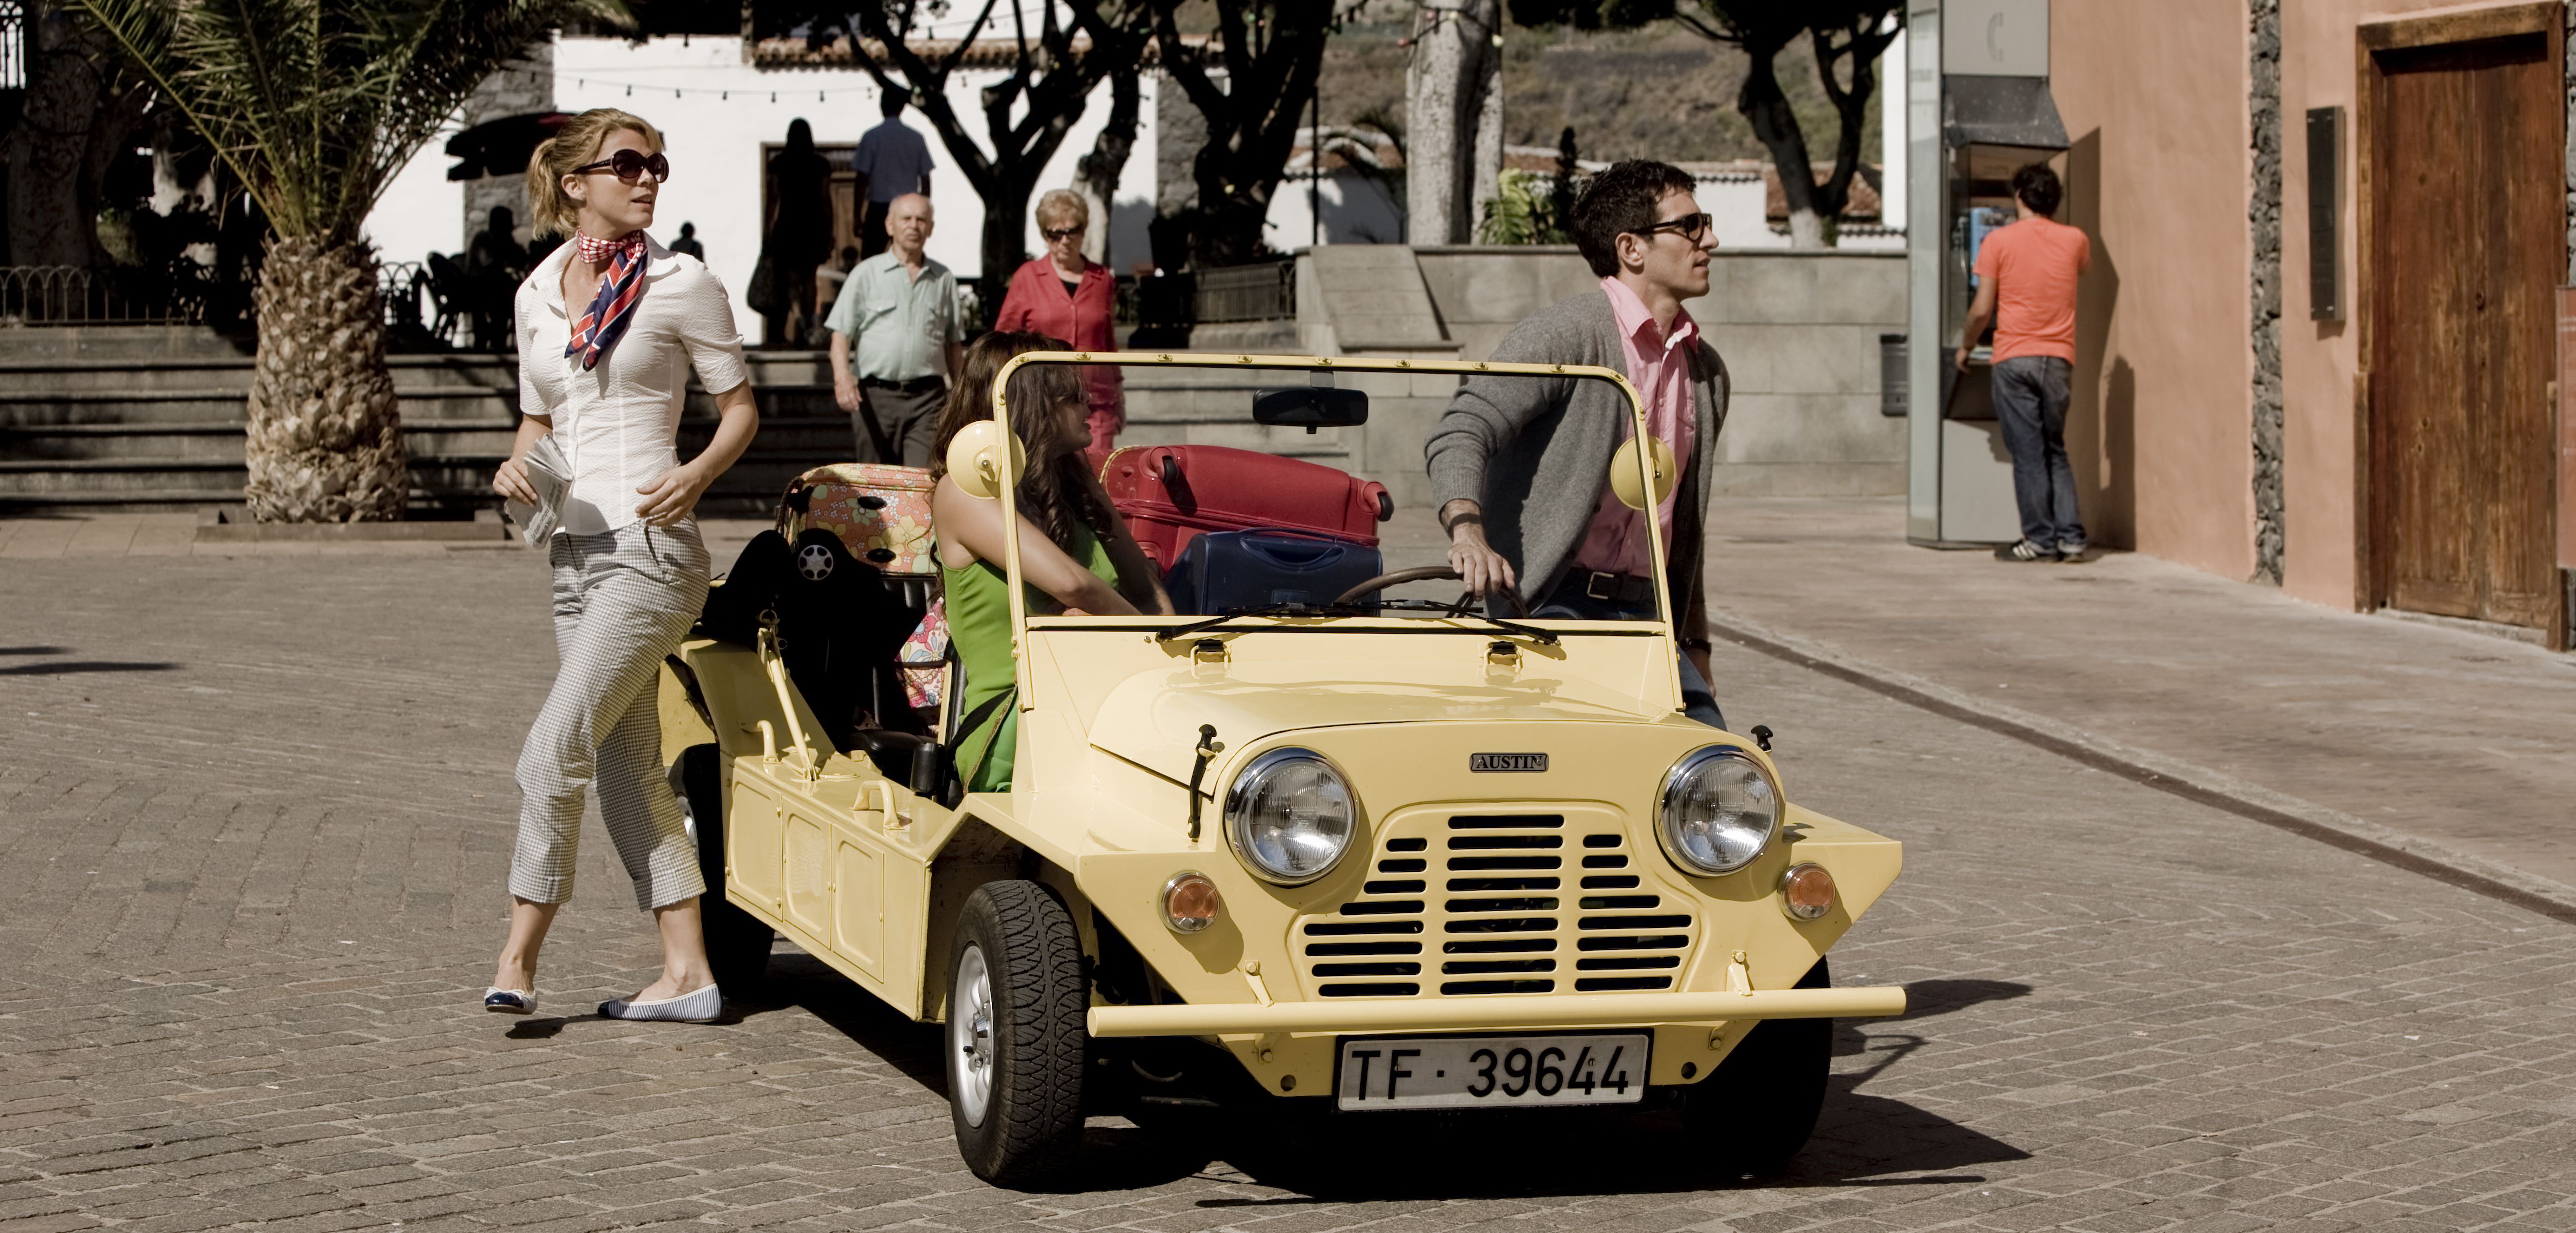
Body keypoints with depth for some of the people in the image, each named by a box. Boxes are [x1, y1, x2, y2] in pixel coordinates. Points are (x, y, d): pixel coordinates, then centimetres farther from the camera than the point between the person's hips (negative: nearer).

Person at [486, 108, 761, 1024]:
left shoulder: (681, 286, -3)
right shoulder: (539, 294, 12)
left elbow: (741, 408, 2)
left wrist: (697, 473, -16)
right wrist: (518, 465, 0)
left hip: (650, 547, -7)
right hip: (575, 552, 7)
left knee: (554, 751, -14)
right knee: (627, 768, 7)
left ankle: (519, 956, -5)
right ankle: (687, 973, 12)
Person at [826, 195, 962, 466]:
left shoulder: (944, 279, 13)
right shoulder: (867, 274, 6)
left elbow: (953, 342, 19)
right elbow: (841, 334, 0)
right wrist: (843, 377, -17)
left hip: (928, 397, 1)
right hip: (876, 395, -1)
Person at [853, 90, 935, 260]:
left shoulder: (871, 137, -5)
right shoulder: (916, 139, 2)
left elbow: (863, 180, -6)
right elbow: (926, 181, 5)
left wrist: (858, 215, 0)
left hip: (878, 208, -2)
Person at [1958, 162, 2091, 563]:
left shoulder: (2000, 241, -4)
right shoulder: (2074, 240, 5)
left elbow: (1982, 309, -5)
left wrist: (1965, 346, 11)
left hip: (2015, 358, -3)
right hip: (2060, 358, 3)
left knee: (2029, 453, 0)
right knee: (2056, 451, 13)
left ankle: (2041, 539, -2)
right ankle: (2070, 537, 6)